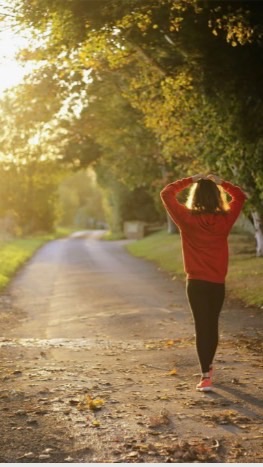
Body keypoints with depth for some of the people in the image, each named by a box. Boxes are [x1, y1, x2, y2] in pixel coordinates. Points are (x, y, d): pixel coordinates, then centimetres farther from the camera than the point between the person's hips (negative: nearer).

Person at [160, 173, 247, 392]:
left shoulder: (187, 219, -11)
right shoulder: (225, 219, -5)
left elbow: (166, 193, -2)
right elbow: (240, 196, 12)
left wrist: (190, 180, 2)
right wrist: (220, 182, 9)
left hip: (196, 282, -2)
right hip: (218, 283, 3)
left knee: (202, 327, -2)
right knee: (213, 325, 18)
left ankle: (206, 376, -9)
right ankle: (208, 367, 37)